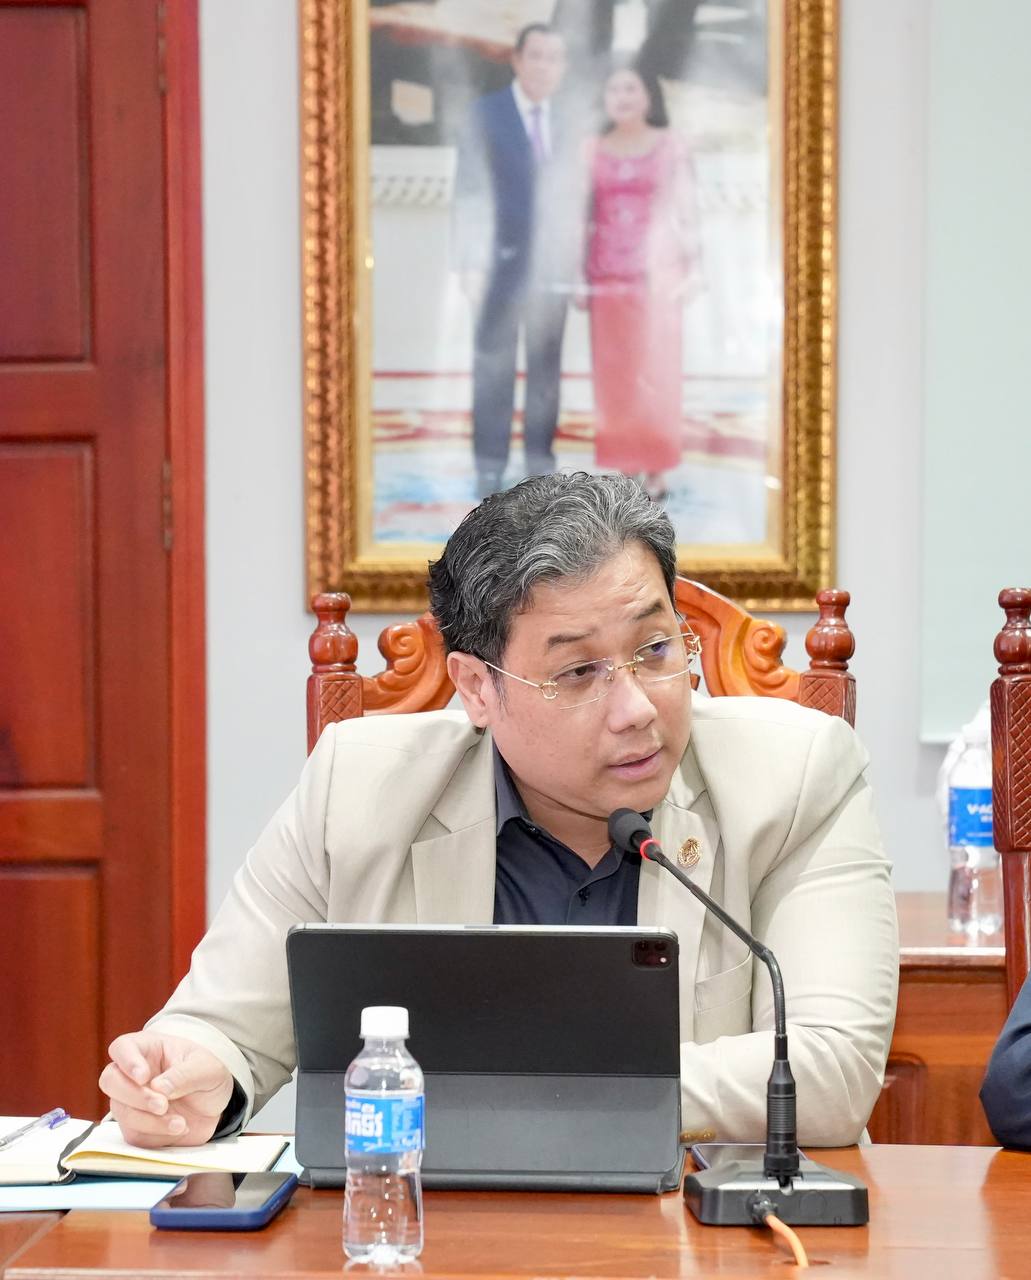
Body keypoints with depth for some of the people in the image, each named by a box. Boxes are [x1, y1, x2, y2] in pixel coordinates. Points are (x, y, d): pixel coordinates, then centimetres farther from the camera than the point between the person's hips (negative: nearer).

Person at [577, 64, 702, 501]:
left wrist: (693, 265, -4)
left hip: (656, 272, -2)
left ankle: (656, 471, 1)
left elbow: (685, 208, 2)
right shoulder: (594, 150, 9)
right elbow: (584, 213, 10)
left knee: (655, 368, -3)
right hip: (607, 275, 2)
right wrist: (579, 276, 6)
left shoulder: (670, 146, 3)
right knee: (613, 373, 1)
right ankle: (626, 469, 6)